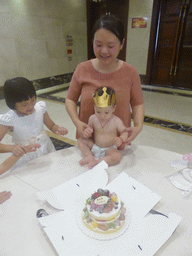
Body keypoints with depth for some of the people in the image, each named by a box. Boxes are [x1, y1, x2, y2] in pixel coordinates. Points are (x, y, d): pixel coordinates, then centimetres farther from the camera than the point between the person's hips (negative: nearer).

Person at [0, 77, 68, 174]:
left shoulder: (40, 108, -6)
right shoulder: (9, 119, -15)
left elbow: (52, 126, 9)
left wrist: (58, 130, -12)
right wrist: (12, 148, -32)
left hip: (46, 150, 3)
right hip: (25, 159, -3)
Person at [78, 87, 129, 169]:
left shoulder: (116, 121, -15)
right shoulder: (92, 118, -7)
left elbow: (124, 132, -5)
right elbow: (90, 128, 8)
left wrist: (121, 139, -27)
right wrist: (86, 132, -17)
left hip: (109, 149, -4)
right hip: (94, 146, 4)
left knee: (117, 156, -32)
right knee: (80, 140, -6)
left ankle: (96, 162, -26)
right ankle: (89, 156, -18)